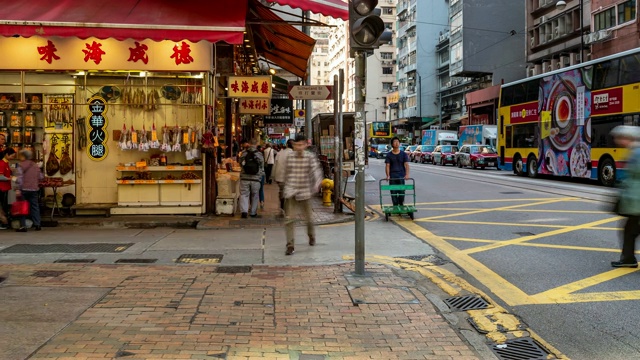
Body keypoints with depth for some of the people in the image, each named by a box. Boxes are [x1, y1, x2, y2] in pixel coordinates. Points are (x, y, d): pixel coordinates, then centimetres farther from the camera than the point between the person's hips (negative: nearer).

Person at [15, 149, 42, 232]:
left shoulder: (21, 165, -7)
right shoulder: (36, 165, 10)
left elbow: (20, 178, -15)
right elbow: (41, 177, 12)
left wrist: (18, 189, -16)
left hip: (24, 189, -5)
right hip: (34, 189, 5)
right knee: (35, 206, 12)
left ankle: (23, 226, -2)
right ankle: (37, 224, 10)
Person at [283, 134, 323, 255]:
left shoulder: (310, 157, -4)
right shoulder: (290, 157, 4)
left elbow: (316, 171, -12)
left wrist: (316, 184, -26)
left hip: (304, 192, -1)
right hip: (290, 192, 1)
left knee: (308, 217, 14)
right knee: (289, 219, -8)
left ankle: (311, 236, 42)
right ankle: (290, 245, -4)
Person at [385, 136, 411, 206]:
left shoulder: (403, 154, 5)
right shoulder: (389, 155, 5)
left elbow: (406, 165, -3)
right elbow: (387, 166, 0)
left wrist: (407, 174, -18)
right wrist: (388, 175, -14)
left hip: (401, 176, 0)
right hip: (392, 177, 0)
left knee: (401, 191, -2)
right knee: (393, 192, 0)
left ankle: (401, 205, 13)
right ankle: (395, 206, 8)